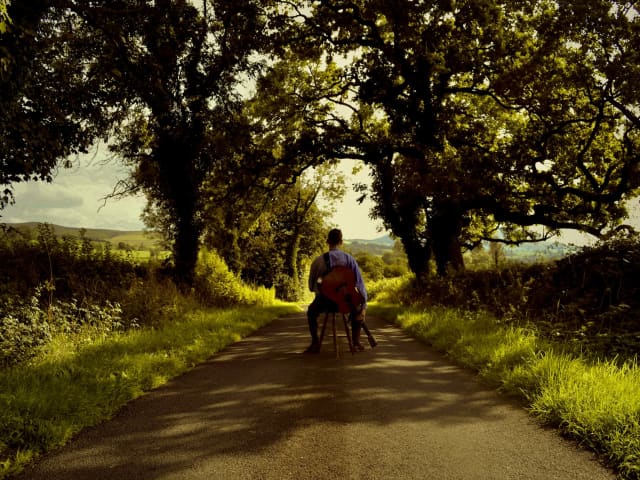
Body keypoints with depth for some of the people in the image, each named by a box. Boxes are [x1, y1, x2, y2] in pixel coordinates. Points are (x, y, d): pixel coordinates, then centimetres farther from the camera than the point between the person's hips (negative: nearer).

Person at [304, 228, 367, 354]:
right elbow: (360, 283, -8)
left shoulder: (319, 260, -9)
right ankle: (356, 342, 31)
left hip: (325, 302, -1)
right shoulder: (349, 259, -7)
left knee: (311, 310, 34)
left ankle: (315, 343, 25)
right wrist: (363, 306, -1)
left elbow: (311, 286, 1)